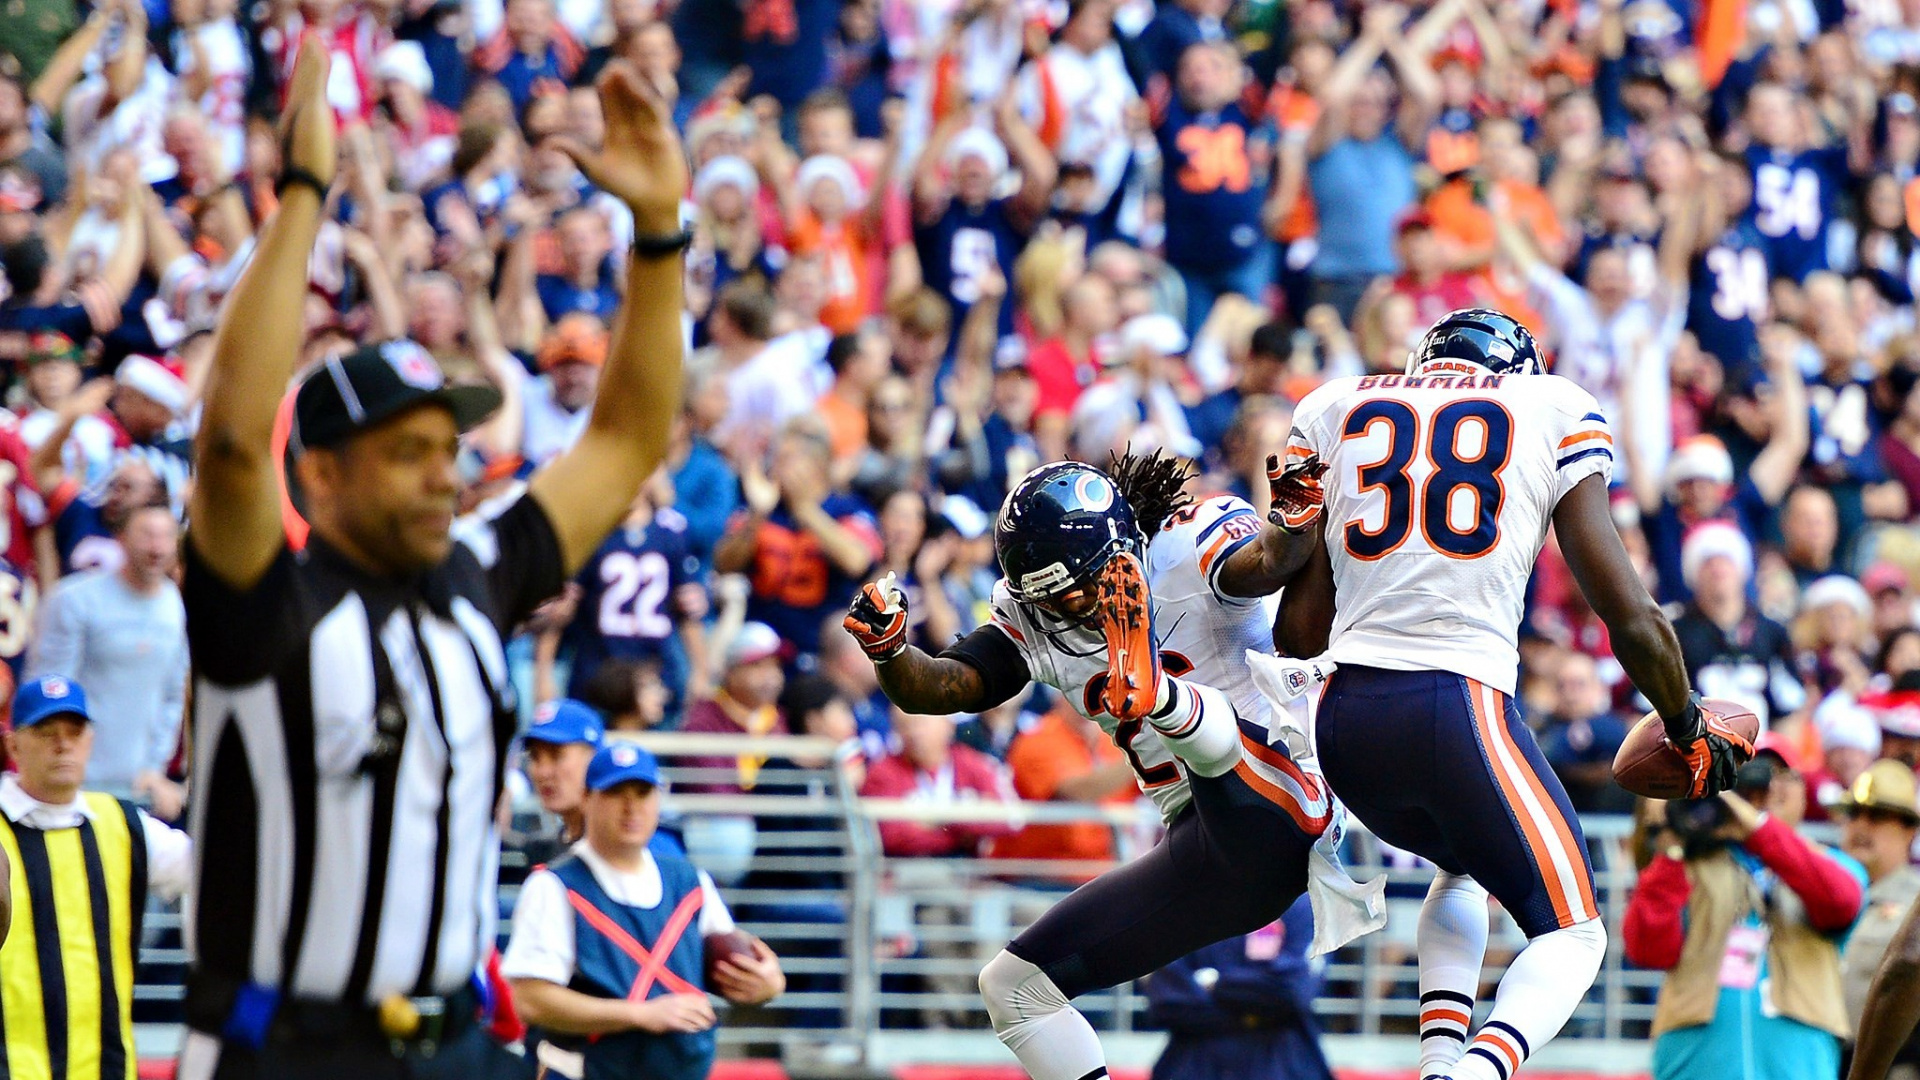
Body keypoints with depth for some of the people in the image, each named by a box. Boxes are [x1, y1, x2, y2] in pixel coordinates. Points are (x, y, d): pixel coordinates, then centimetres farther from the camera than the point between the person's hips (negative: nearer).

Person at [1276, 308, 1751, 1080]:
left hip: (1343, 718, 4)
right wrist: (1691, 729, 20)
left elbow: (1300, 628, 11)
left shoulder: (1333, 408, 17)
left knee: (1464, 868, 33)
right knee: (1569, 933, 11)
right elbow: (1631, 619, 5)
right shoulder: (1554, 413, 9)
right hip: (1462, 708, -4)